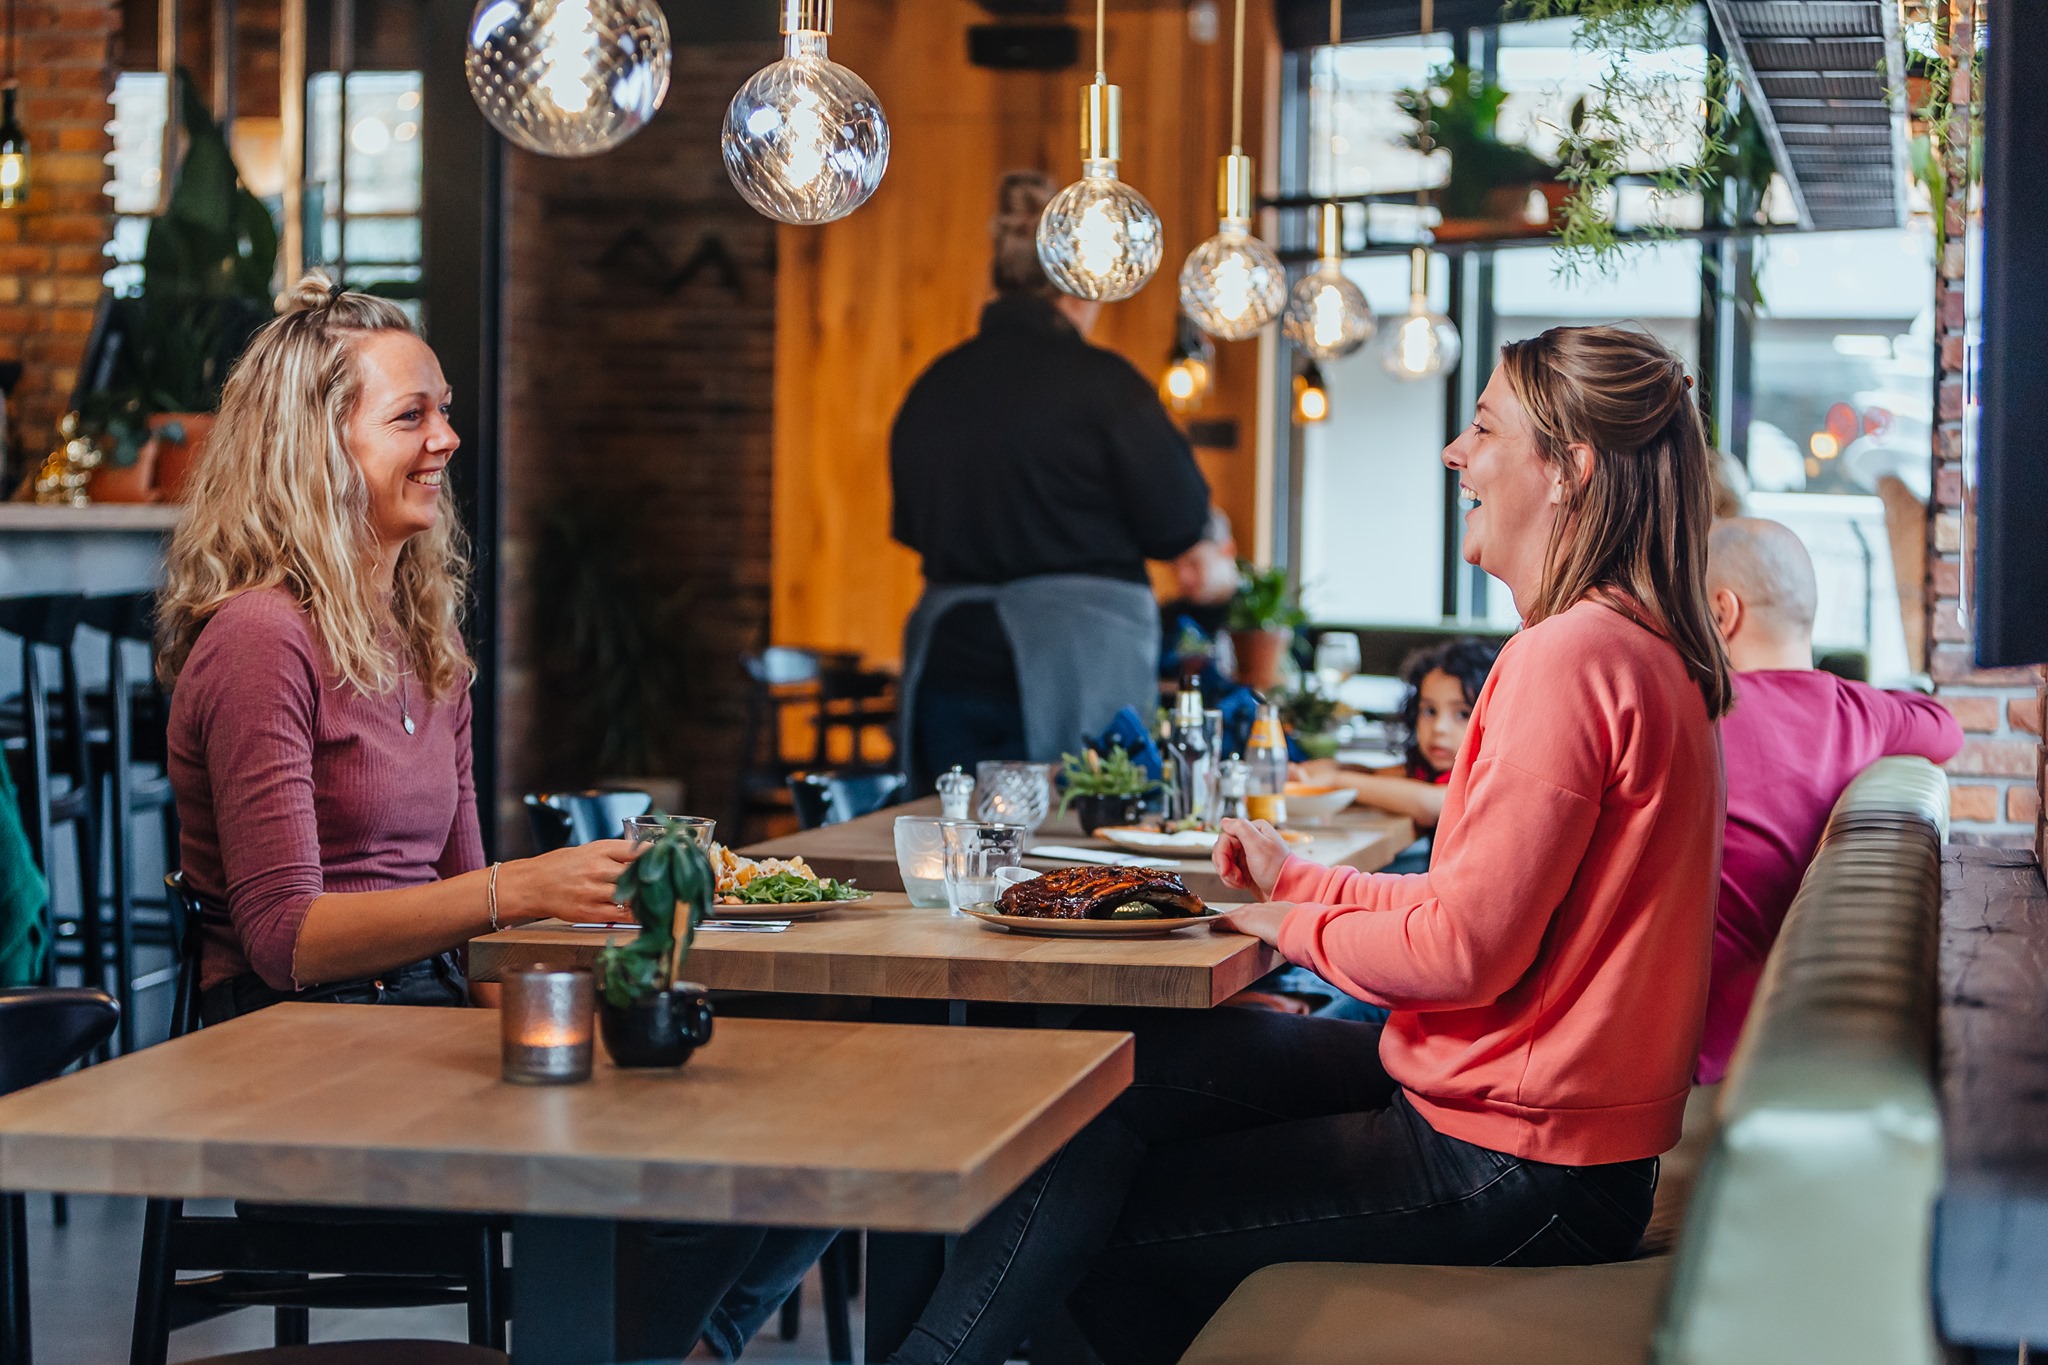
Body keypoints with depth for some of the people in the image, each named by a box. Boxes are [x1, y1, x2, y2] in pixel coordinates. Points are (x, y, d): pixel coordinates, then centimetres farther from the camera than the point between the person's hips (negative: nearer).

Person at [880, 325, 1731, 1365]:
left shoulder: (1572, 658, -22)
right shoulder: (1639, 653, 12)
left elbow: (1466, 949, -23)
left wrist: (1299, 925, -5)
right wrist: (1302, 881, 15)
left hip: (1518, 1173, -10)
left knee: (1094, 1212, -6)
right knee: (1136, 1069, 12)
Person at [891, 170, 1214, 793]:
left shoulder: (933, 386, 8)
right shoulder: (1098, 381, -8)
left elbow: (912, 527, 18)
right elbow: (1178, 525, -3)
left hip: (948, 666, 5)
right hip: (1074, 665, -5)